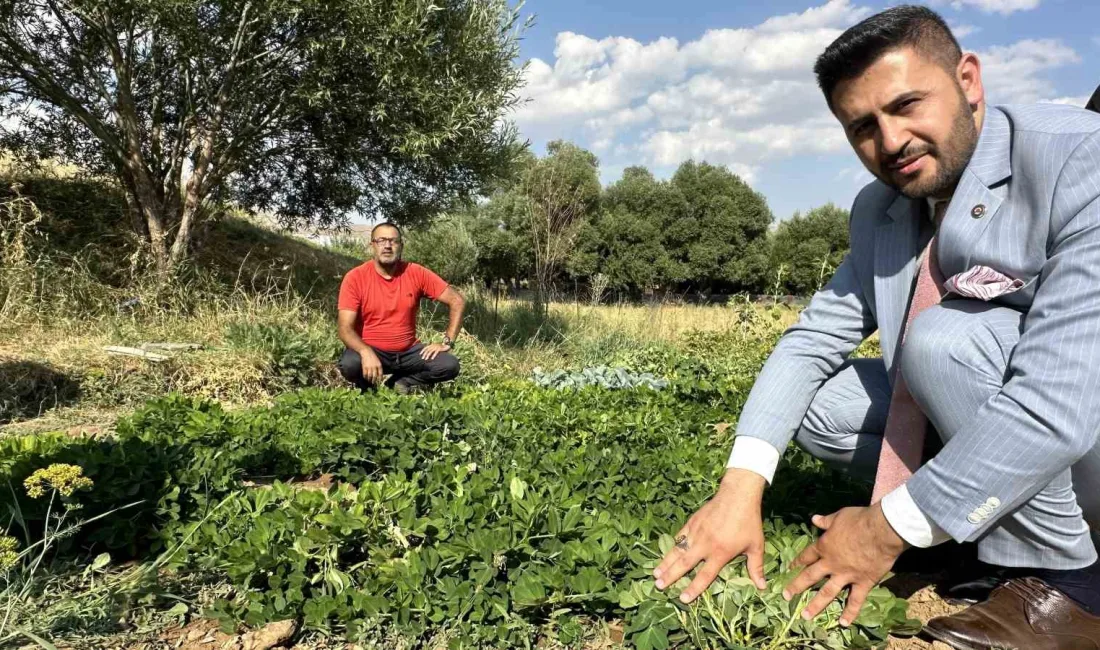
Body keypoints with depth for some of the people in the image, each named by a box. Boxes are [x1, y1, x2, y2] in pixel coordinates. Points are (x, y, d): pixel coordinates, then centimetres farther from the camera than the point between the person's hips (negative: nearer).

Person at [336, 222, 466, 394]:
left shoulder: (416, 273, -7)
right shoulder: (355, 278, -12)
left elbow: (457, 301, -2)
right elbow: (345, 327, -17)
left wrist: (447, 342, -9)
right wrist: (366, 352, -37)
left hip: (408, 350, 2)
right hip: (371, 350, -2)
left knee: (449, 365, -20)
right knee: (349, 365, -34)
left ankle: (401, 383, 1)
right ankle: (370, 388, 0)